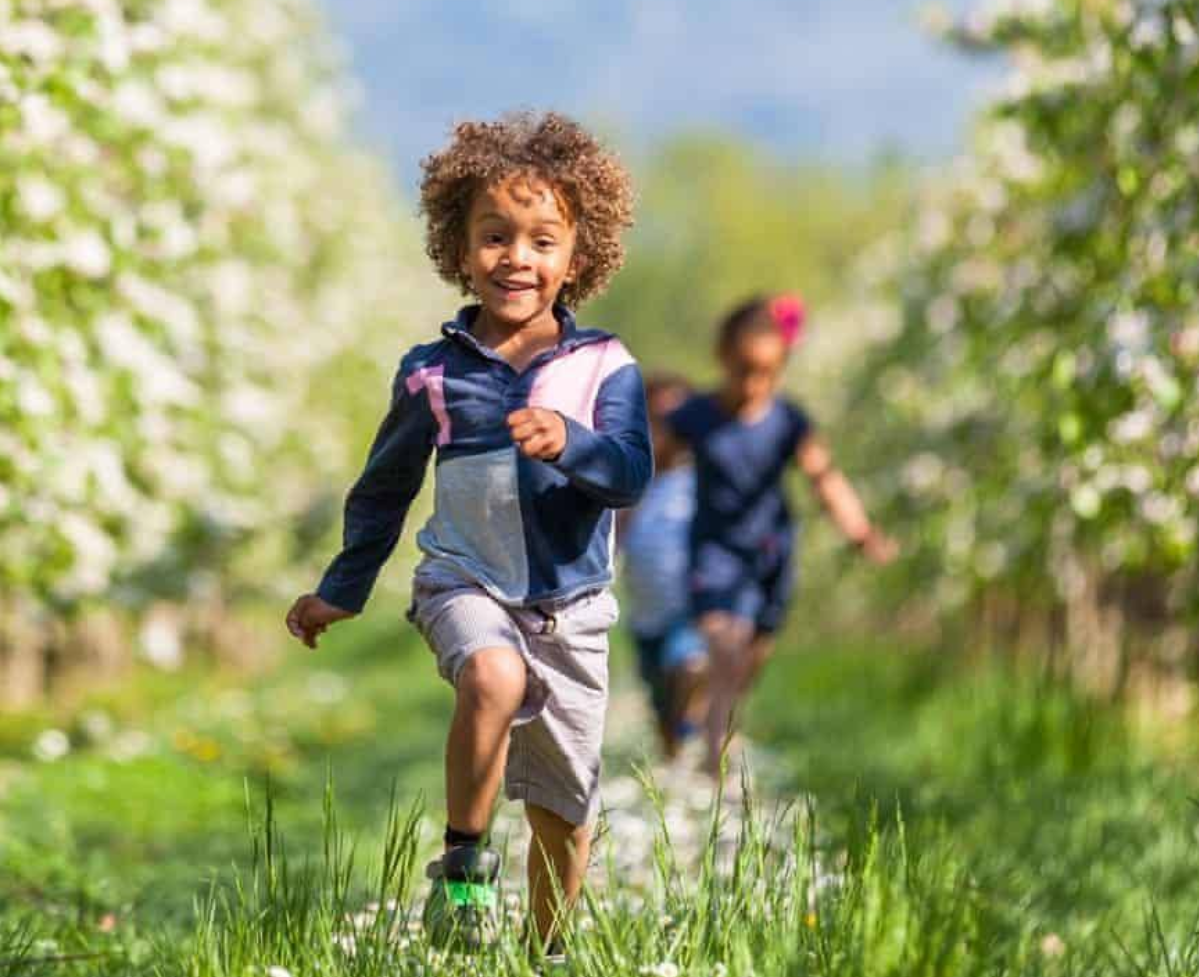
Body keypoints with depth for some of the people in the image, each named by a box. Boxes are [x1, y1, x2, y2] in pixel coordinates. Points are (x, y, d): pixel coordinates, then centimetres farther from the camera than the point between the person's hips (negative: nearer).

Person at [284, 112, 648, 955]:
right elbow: (384, 487, 15)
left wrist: (569, 443, -36)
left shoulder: (605, 369, -3)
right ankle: (463, 862, -18)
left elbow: (633, 474, -15)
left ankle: (546, 947, 31)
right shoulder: (434, 374, 1)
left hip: (571, 604, 1)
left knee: (565, 808, 9)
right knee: (493, 676, -35)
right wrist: (341, 592, 21)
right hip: (466, 584, -1)